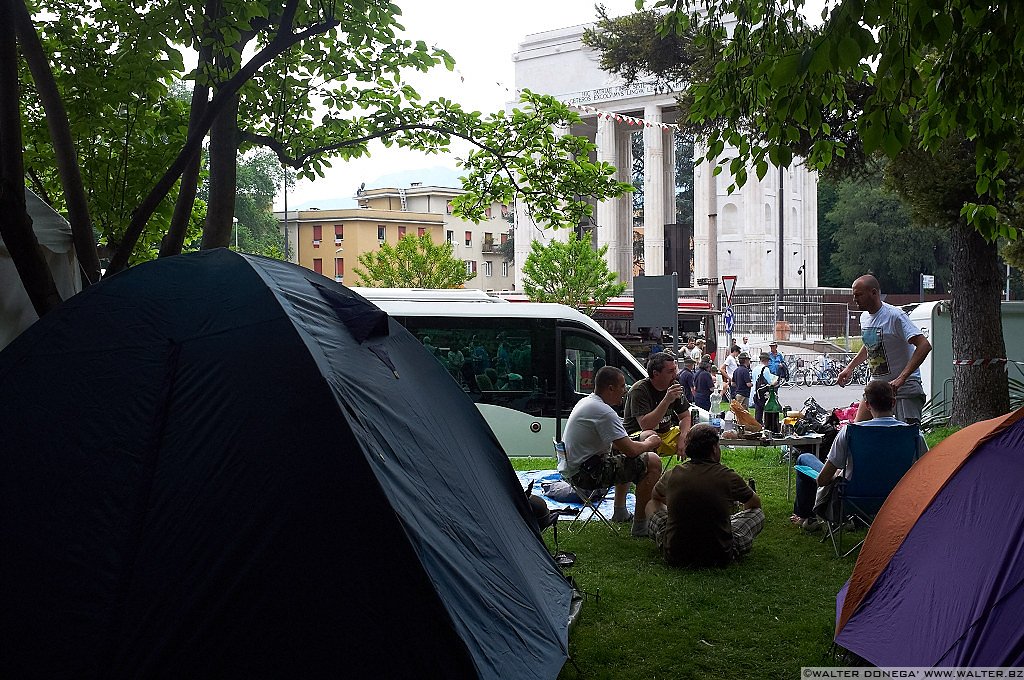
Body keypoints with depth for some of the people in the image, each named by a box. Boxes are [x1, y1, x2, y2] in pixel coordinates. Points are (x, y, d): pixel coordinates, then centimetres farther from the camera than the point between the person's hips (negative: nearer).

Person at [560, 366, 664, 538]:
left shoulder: (586, 401, 12)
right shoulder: (603, 411, -20)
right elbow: (630, 450, -22)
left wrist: (641, 438, 15)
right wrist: (649, 443, -1)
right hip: (586, 473, -11)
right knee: (652, 462, -14)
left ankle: (620, 512, 38)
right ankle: (640, 525, -8)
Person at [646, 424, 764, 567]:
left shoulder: (672, 475, -4)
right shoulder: (729, 477, -10)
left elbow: (655, 496, 22)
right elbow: (756, 503, 13)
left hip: (675, 557, 2)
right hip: (720, 558, -1)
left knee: (652, 505, 25)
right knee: (758, 513, 18)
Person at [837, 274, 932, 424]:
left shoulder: (894, 315, -19)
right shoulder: (864, 317, 8)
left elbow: (924, 346, -27)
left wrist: (901, 378, -33)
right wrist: (850, 367, 19)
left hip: (905, 385, -8)